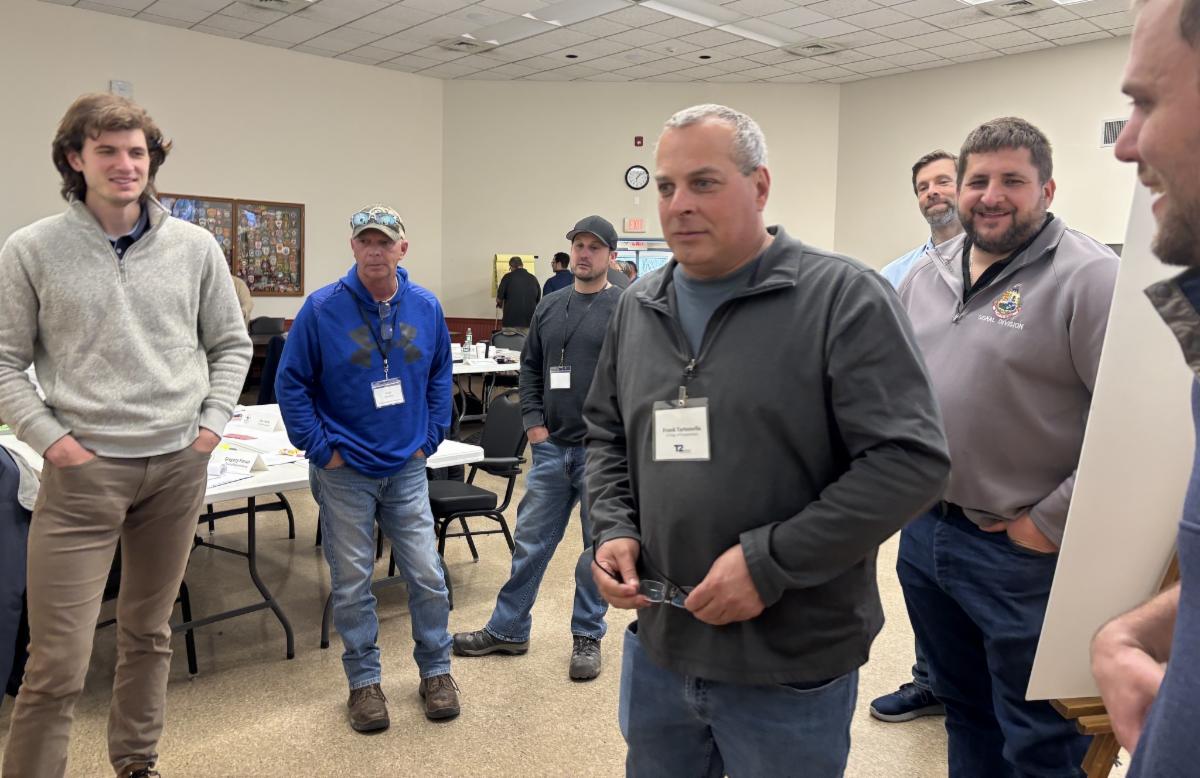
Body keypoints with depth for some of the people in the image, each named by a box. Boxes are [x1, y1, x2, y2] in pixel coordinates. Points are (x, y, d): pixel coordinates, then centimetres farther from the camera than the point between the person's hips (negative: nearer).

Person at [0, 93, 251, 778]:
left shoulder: (194, 246, 5)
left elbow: (232, 345, 11)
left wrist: (212, 424, 2)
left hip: (179, 466, 3)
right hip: (84, 469, -2)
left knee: (150, 634, 16)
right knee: (58, 662, -3)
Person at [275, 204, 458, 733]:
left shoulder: (425, 308, 0)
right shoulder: (322, 308, -10)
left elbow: (440, 375, 12)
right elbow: (291, 383, -7)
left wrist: (431, 437, 4)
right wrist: (321, 449, -11)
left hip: (407, 469, 2)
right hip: (344, 472, -2)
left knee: (427, 576, 6)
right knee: (351, 583, 8)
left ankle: (436, 671, 26)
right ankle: (364, 681, 25)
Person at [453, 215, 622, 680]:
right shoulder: (549, 307, 10)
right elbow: (530, 367, 15)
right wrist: (533, 421, 4)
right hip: (552, 447, 5)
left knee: (598, 547, 9)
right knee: (531, 542, 12)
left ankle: (588, 637, 25)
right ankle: (507, 630, 26)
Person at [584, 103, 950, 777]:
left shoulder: (844, 299, -12)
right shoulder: (638, 309, 7)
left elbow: (912, 459, -17)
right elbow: (606, 435, 16)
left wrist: (770, 562, -21)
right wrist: (613, 527, -2)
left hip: (791, 669, -5)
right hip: (658, 646, 5)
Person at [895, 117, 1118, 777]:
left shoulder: (1089, 277, -14)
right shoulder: (926, 273, 8)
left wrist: (1051, 524, -16)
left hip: (1024, 552, -6)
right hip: (924, 535, 6)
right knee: (962, 709, 24)